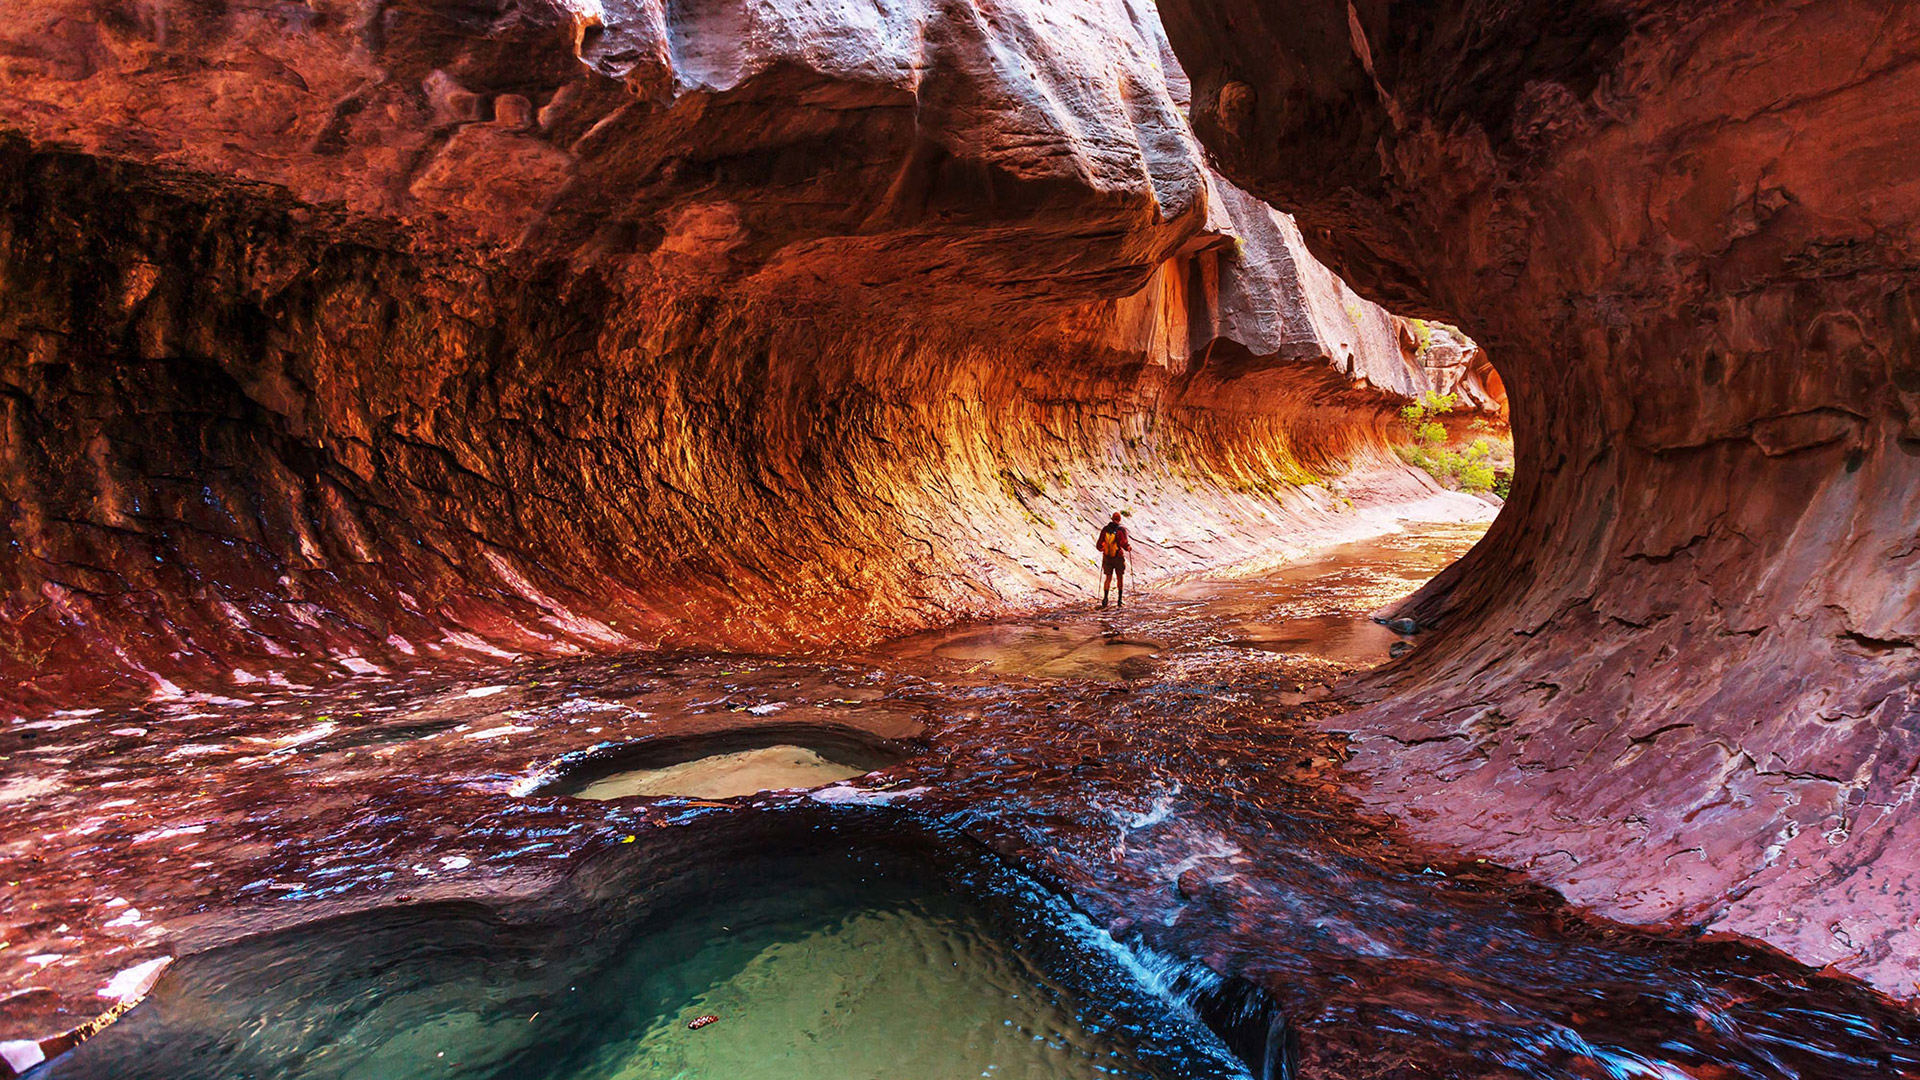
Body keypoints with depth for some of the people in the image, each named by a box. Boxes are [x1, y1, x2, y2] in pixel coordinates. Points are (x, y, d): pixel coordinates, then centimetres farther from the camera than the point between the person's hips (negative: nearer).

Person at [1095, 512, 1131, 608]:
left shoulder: (1105, 529, -2)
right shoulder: (1121, 529, -12)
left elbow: (1098, 545, 0)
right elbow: (1124, 543, -21)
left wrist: (1102, 548, 22)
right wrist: (1129, 547, 0)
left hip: (1107, 557, 2)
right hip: (1119, 558, -2)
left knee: (1108, 578, 9)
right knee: (1120, 578, 14)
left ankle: (1105, 598, -9)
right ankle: (1120, 600, 16)